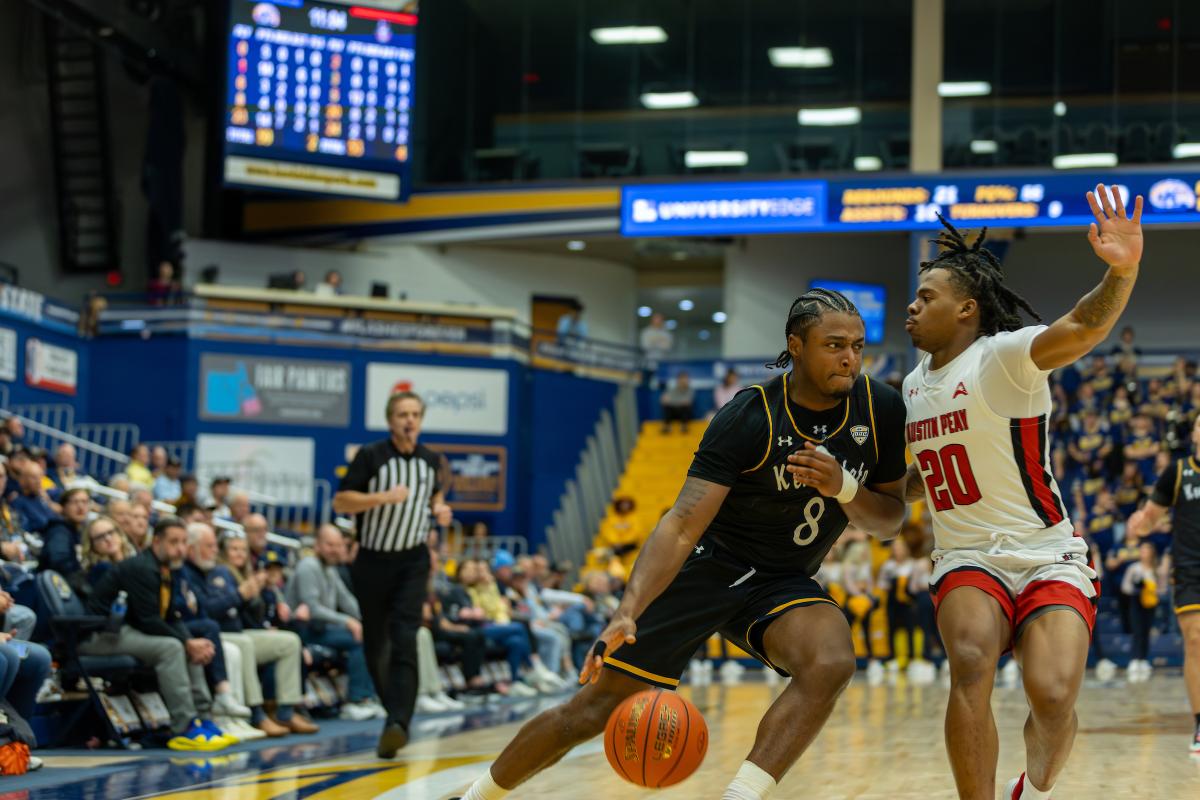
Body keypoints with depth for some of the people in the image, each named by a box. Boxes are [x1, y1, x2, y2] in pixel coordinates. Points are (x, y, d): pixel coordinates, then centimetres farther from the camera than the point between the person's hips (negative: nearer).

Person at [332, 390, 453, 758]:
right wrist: (383, 497, -24)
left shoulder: (431, 461, 3)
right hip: (372, 560, -1)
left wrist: (440, 509, 0)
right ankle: (398, 710, 31)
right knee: (375, 645, 8)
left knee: (404, 641, -16)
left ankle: (398, 724, -25)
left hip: (412, 561, 1)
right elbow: (340, 502, -11)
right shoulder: (370, 456, -8)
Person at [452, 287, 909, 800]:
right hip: (707, 564, -3)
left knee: (832, 663, -31)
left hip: (783, 584, 4)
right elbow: (682, 525, -29)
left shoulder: (882, 409, -10)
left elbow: (890, 521, 0)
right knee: (597, 706, -3)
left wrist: (843, 488, -23)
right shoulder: (749, 417, -23)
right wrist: (627, 612, -43)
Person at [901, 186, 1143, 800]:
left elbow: (1083, 326, -33)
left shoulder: (1003, 357, -12)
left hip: (1048, 558, -4)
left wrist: (1121, 272, -51)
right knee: (971, 666, -28)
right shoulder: (915, 382, 11)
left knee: (1053, 698, -24)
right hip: (967, 560, 4)